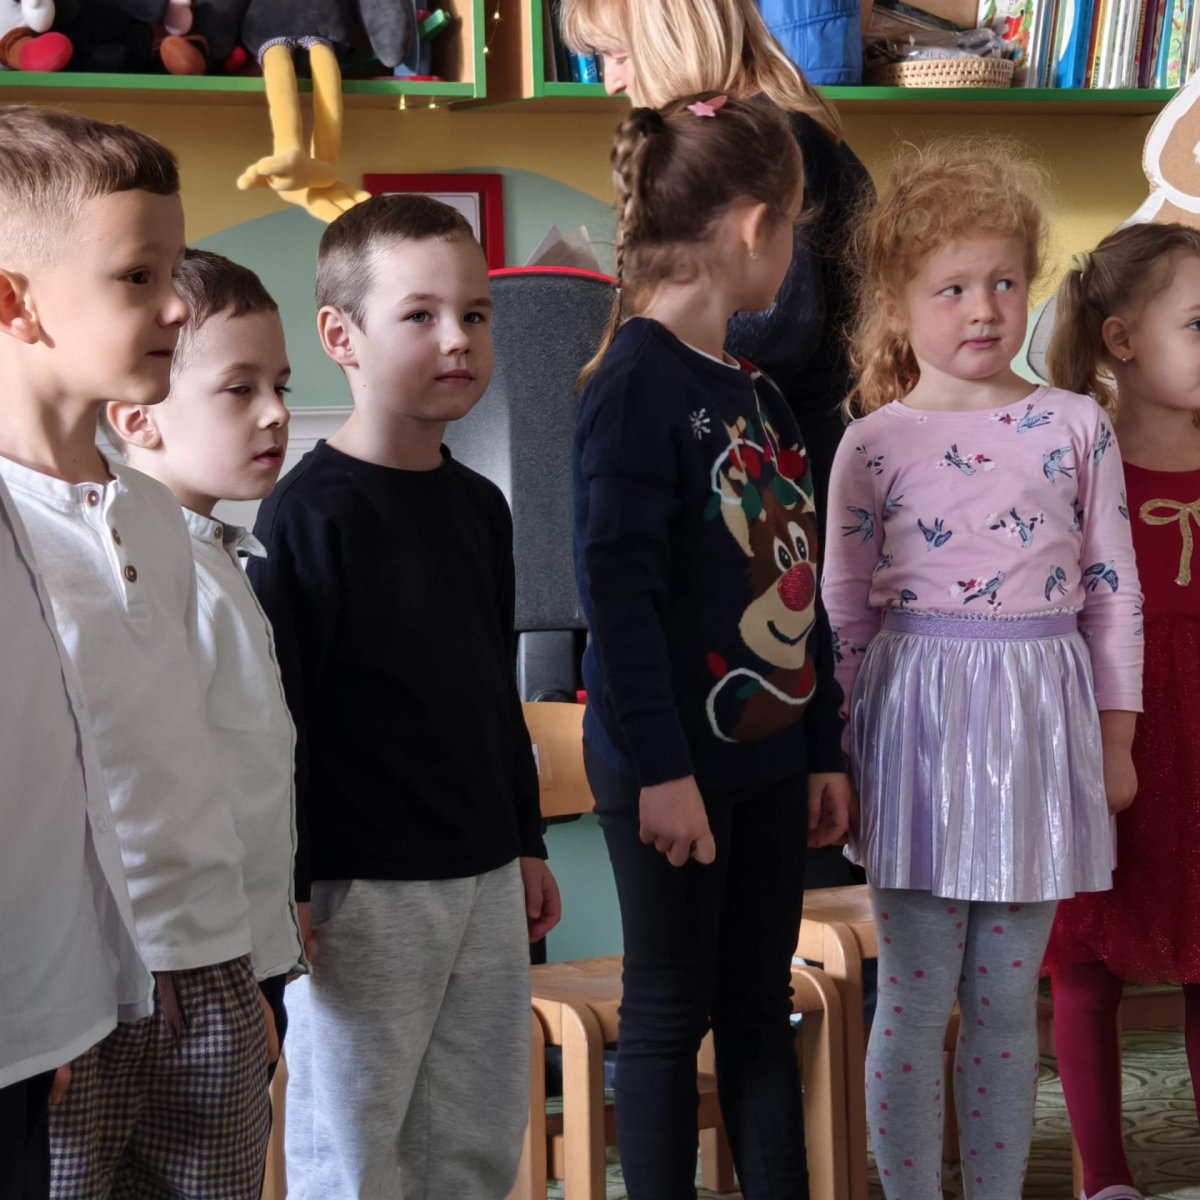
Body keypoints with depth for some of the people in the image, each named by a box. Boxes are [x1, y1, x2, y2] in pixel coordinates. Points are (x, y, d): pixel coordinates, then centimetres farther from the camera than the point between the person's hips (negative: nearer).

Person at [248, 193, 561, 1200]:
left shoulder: (479, 506, 10)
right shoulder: (308, 513, -13)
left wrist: (526, 843, 20)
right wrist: (282, 891, -16)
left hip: (484, 878, 7)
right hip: (363, 888, -7)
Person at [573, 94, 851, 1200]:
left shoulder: (756, 394, 12)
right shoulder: (637, 383, -14)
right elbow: (616, 589, -18)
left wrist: (824, 750, 16)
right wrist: (661, 767, -20)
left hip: (767, 757, 8)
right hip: (674, 764, -8)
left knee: (761, 1003, 14)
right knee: (671, 1010, 3)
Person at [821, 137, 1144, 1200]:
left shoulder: (1076, 427, 1)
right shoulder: (875, 444, -2)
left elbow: (1113, 591, 5)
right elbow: (844, 611, 3)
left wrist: (1116, 740, 5)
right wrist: (832, 752, 2)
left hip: (1039, 717, 2)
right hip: (918, 714, -1)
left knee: (1007, 999, 10)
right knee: (917, 996, 4)